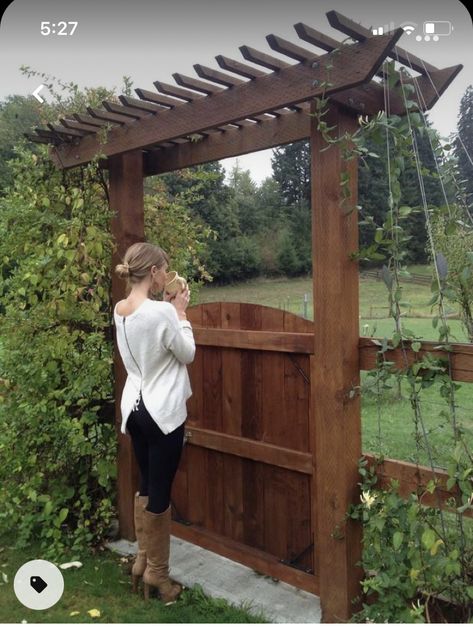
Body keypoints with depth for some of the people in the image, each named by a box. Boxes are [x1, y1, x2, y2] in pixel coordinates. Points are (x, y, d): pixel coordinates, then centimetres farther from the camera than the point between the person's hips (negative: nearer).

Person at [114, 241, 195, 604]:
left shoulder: (120, 310, 3)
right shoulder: (161, 312, -20)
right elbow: (187, 354, -8)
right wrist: (180, 312, 0)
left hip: (134, 407, 8)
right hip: (162, 411, -8)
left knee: (146, 486, 19)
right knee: (160, 492, 5)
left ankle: (143, 561, 32)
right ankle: (157, 572, 21)